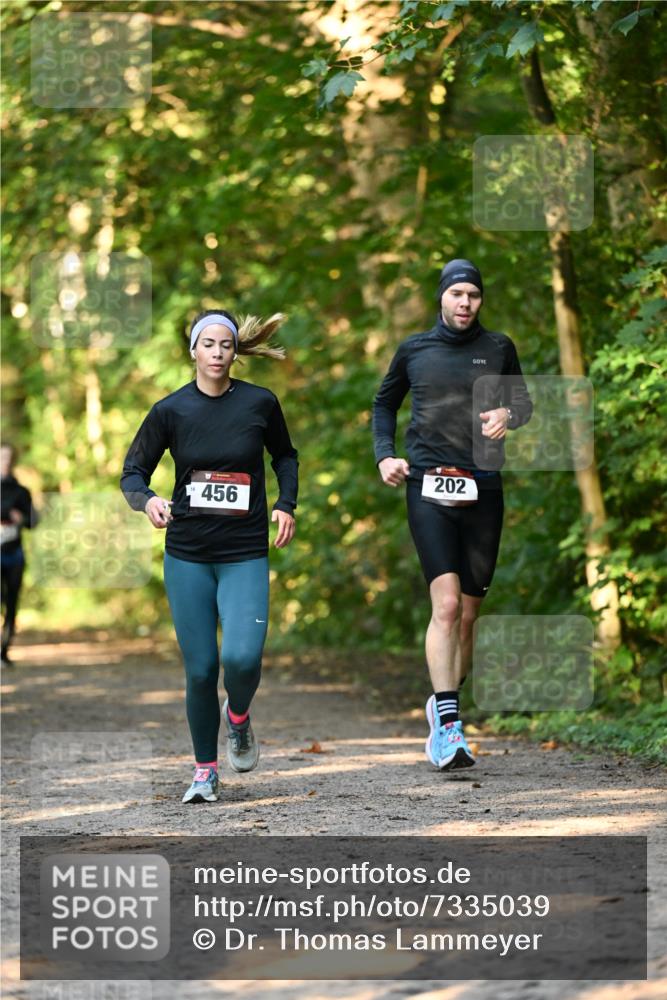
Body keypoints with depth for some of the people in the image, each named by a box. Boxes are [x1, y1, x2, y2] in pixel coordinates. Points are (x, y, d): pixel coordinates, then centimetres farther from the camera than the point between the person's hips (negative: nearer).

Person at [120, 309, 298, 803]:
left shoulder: (259, 403, -1)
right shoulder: (171, 410, -2)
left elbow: (285, 456, 17)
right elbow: (133, 472, 4)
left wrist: (286, 505, 3)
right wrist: (147, 500, -17)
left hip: (246, 554, -1)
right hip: (187, 556, 1)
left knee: (242, 656, -19)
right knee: (200, 669, 2)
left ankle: (238, 716, 15)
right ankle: (205, 771, 19)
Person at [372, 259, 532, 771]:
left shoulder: (498, 348, 9)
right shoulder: (414, 350, 10)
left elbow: (524, 402, 19)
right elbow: (385, 403, 24)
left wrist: (507, 414, -4)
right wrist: (384, 455, 8)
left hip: (483, 490, 2)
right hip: (428, 486, -2)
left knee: (468, 614, 6)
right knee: (446, 603, -18)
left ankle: (445, 707, 24)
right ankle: (448, 722, -23)